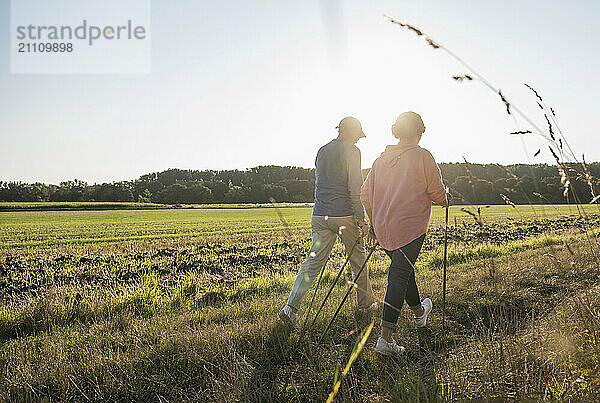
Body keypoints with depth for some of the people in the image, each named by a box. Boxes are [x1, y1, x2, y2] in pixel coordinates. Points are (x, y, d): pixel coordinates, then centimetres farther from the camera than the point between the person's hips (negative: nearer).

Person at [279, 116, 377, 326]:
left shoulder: (322, 150, 14)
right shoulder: (352, 151, -6)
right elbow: (355, 189, -13)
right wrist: (361, 219, -10)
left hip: (320, 216, 6)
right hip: (344, 215, -5)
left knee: (313, 261, 4)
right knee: (358, 260, 13)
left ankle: (291, 306, -5)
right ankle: (366, 303, 28)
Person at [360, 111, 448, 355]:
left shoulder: (381, 159, 10)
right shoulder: (422, 156, -5)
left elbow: (365, 195, 11)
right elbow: (437, 191, -3)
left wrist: (374, 224, 21)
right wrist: (444, 201, 20)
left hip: (383, 228, 6)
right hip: (410, 228, -6)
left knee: (404, 269, 24)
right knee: (399, 277, -8)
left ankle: (419, 312, 47)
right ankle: (385, 338, -13)